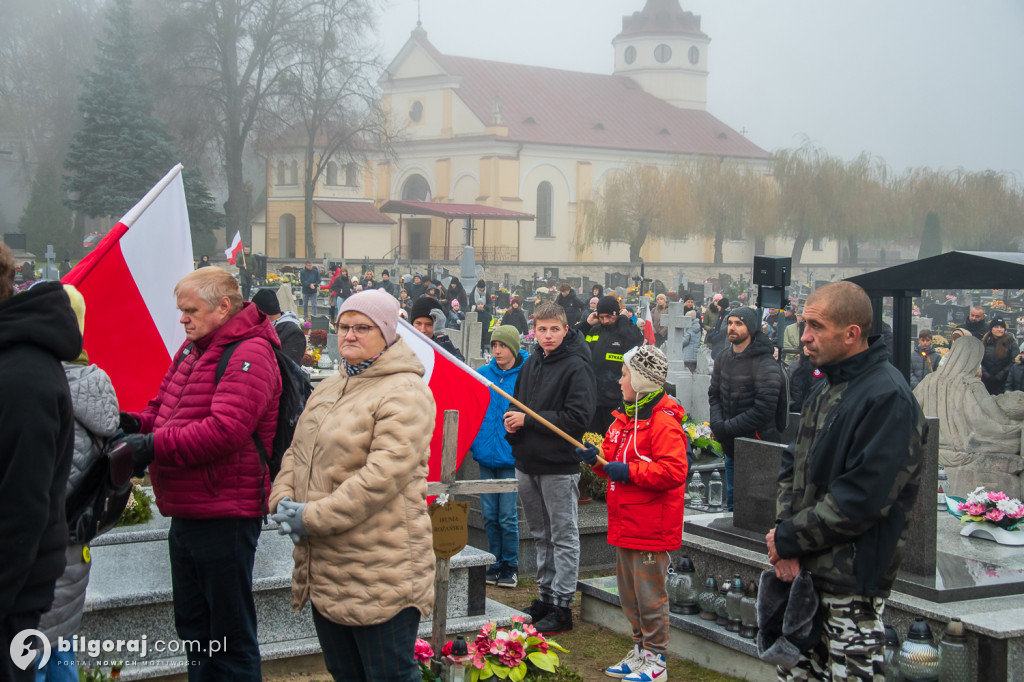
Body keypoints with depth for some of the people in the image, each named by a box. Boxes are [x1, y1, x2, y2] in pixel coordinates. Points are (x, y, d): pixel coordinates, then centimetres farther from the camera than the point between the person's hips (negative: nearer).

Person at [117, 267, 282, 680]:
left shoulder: (249, 355, -16)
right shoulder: (193, 349, 15)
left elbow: (226, 429, -26)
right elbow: (167, 407, 23)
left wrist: (153, 446, -24)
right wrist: (135, 423, 1)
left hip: (224, 518, -10)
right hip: (186, 515, 10)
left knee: (231, 636, 0)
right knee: (193, 627, 19)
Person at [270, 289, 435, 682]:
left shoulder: (404, 393, -13)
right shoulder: (329, 389, 16)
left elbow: (383, 475, -23)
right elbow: (296, 454, 19)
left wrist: (313, 517, -19)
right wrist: (283, 499, -2)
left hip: (379, 575, -9)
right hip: (324, 572, 9)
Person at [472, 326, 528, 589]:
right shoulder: (482, 375, 7)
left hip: (511, 456, -4)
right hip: (486, 454, 4)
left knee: (508, 516, 0)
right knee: (489, 515, 10)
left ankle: (510, 565, 14)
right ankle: (495, 564, 22)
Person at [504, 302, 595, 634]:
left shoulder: (576, 367, -12)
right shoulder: (531, 364, 11)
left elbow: (578, 417, -20)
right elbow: (518, 404, 20)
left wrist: (528, 420, -18)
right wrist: (511, 421, -4)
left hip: (559, 465, -7)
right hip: (527, 463, 7)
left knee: (564, 537, 1)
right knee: (541, 535, 16)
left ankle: (562, 605, 6)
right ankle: (545, 597, 26)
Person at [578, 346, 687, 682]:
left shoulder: (663, 423, -17)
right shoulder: (624, 418, 13)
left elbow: (674, 471, -25)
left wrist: (629, 471, -23)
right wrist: (598, 459, 3)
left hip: (651, 527, -9)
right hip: (625, 525, 10)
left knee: (650, 595, -1)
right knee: (628, 593, 17)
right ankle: (640, 650, 30)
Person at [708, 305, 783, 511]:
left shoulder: (765, 364, -16)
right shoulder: (724, 358, 7)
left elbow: (763, 410, -21)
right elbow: (714, 394, 13)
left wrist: (726, 428, -17)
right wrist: (717, 423, -6)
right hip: (731, 446, 7)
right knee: (732, 502, 17)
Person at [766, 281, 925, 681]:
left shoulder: (887, 398, -16)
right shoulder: (827, 389, 13)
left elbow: (861, 498, -22)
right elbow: (793, 465, 14)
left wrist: (790, 539, -13)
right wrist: (784, 532, -4)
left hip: (853, 582, -8)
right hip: (805, 572, 8)